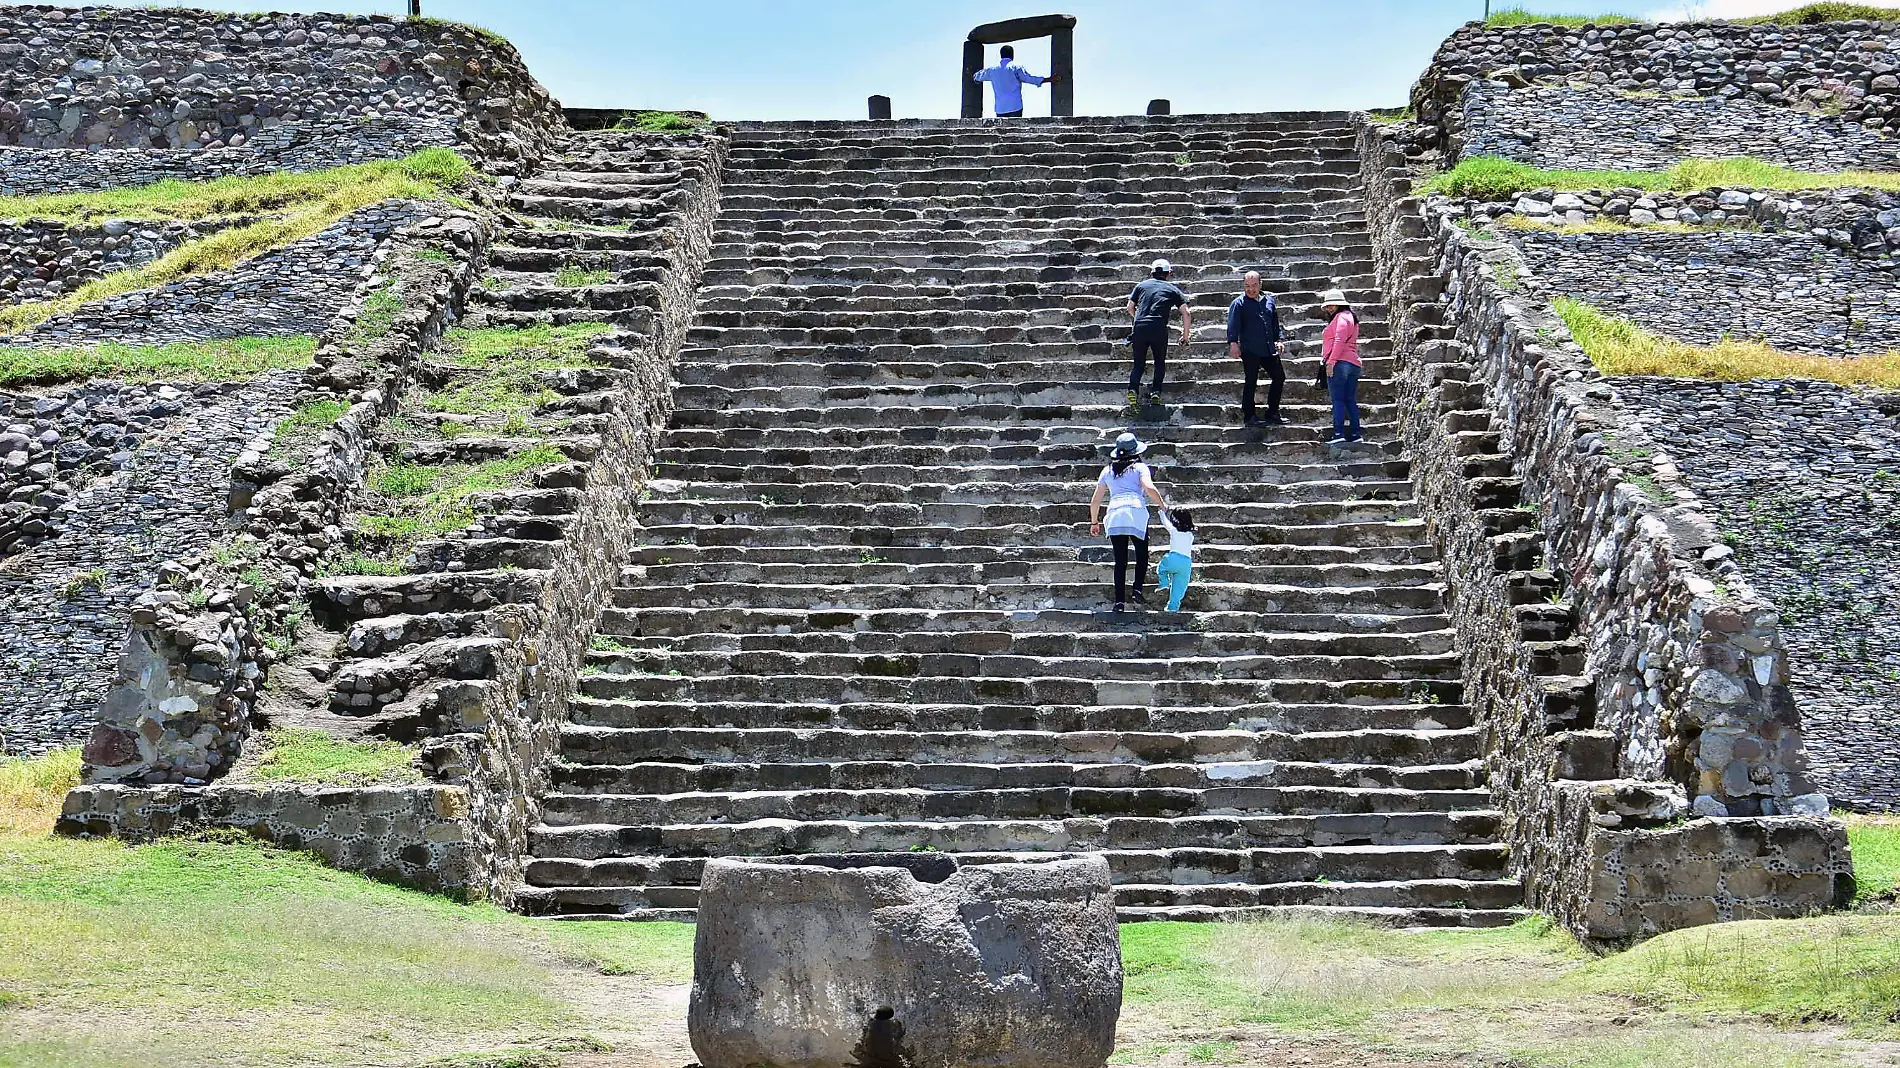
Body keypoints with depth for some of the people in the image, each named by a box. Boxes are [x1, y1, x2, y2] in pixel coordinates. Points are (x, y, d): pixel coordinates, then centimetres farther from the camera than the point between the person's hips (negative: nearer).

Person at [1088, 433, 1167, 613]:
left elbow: (1095, 500, 21)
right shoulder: (1140, 467, 11)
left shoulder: (1107, 471, 22)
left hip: (1114, 515, 3)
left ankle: (1120, 601, -4)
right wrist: (1162, 505, 6)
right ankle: (1138, 588, -5)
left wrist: (1094, 522, 32)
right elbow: (1149, 488, -8)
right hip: (1136, 512, -3)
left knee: (1120, 561, 4)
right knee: (1142, 555, 13)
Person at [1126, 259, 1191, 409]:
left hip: (1139, 329, 1)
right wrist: (1185, 337, 17)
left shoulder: (1142, 285, 19)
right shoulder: (1172, 289, 15)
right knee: (1160, 362, 17)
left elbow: (1130, 308, 19)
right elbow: (1186, 313, 10)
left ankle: (1133, 389, -12)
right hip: (1159, 330, -1)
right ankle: (1156, 391, 3)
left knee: (1139, 364, 10)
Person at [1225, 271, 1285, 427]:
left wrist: (1279, 338, 13)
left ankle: (1272, 414, 17)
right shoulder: (1239, 303, -3)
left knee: (1279, 377, 7)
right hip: (1250, 351, -6)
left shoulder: (1269, 300, 13)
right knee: (1251, 382, -2)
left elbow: (1276, 322, 22)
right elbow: (1233, 325, -10)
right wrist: (1233, 343, -22)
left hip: (1269, 350, 6)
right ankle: (1248, 417, 4)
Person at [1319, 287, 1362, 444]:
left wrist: (1331, 361, -20)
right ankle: (1355, 435, 7)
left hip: (1339, 363, -10)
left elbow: (1339, 340, -16)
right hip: (1353, 364, 10)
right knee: (1350, 401, 9)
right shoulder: (1350, 317, 27)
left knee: (1338, 400, -12)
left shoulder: (1341, 317, -3)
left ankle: (1338, 434, -19)